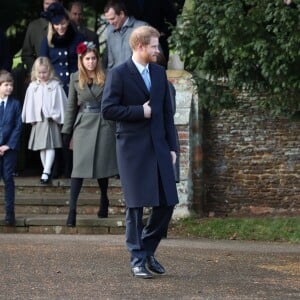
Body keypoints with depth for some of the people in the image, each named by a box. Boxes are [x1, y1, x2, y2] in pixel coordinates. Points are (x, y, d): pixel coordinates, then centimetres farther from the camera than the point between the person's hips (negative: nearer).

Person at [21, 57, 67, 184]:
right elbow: (29, 103, 8)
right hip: (38, 120, 4)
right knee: (41, 148, 9)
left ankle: (46, 172, -17)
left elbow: (61, 102, -3)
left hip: (51, 120, -4)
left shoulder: (55, 85, -4)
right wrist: (30, 118, 4)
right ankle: (47, 172, 16)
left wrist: (57, 117, -5)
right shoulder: (32, 86, 6)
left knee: (50, 146, -11)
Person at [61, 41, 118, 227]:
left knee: (103, 164, 7)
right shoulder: (75, 79, 4)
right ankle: (72, 209, -11)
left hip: (104, 125, 0)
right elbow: (71, 106, 9)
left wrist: (118, 127, -1)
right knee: (79, 166, -7)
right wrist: (67, 131, 7)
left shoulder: (106, 78, 0)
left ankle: (104, 202, 27)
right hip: (83, 126, 0)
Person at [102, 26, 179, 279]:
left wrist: (172, 146, 9)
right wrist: (140, 111, -13)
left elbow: (167, 112, 14)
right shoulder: (118, 74, -6)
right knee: (136, 205, -1)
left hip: (159, 147, 6)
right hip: (133, 148, -5)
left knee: (167, 202, 3)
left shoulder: (159, 73, 12)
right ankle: (138, 259, 8)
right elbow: (108, 110, -11)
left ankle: (148, 250, 21)